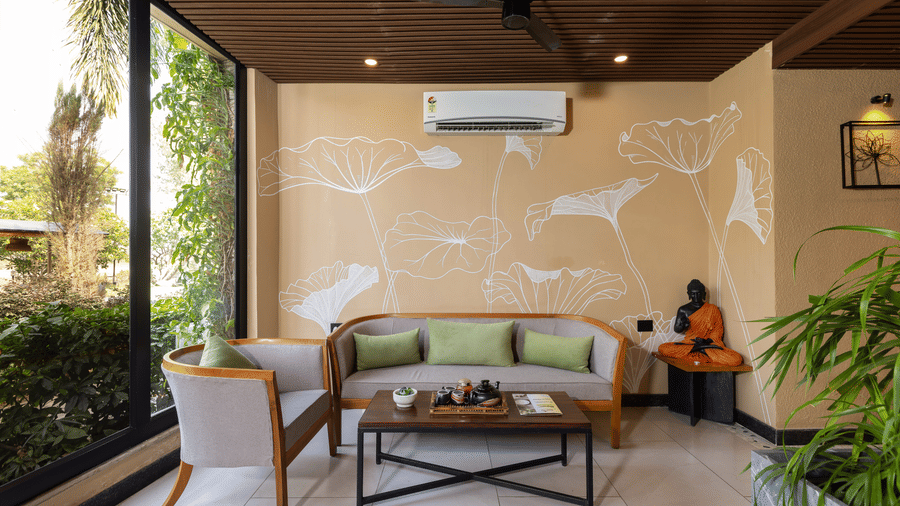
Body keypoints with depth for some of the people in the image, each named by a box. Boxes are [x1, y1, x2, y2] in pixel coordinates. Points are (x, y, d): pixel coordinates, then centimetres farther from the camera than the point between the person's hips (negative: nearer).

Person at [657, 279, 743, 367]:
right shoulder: (683, 310, 10)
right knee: (662, 348, -29)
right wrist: (683, 324, -16)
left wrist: (709, 340, -14)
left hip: (710, 344, -1)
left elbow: (719, 329, 5)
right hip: (689, 344, 1)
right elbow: (677, 329, 8)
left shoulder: (712, 309, 9)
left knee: (737, 359, -29)